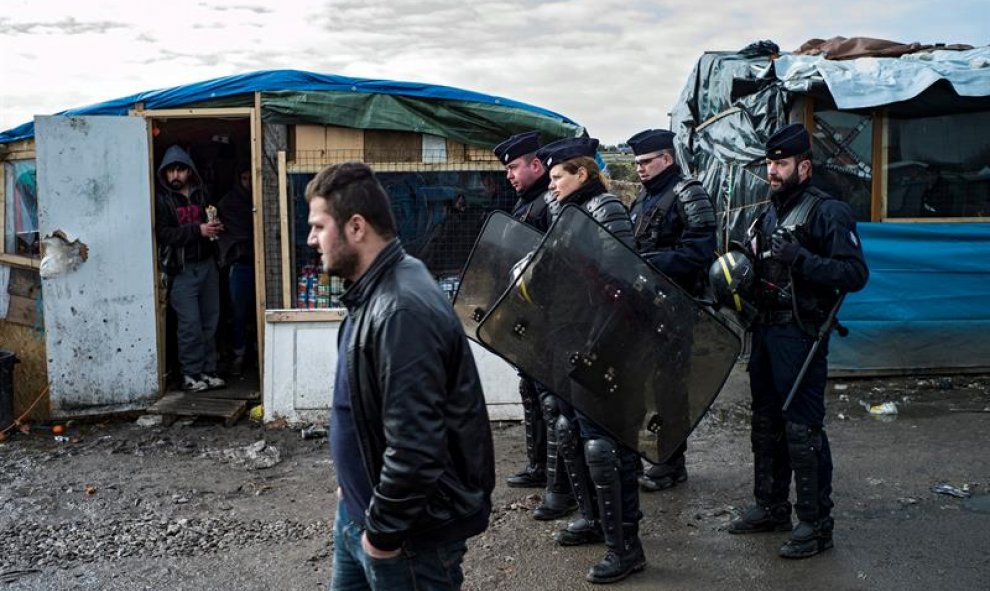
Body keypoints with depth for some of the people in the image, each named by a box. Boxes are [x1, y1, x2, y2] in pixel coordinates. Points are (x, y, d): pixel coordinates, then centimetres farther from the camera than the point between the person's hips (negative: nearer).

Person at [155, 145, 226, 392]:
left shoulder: (201, 194, 12)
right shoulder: (161, 199, -3)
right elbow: (164, 234, -15)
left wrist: (216, 228, 3)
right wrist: (198, 230, -20)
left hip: (207, 264, 5)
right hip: (182, 269, -5)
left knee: (210, 321, 7)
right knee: (190, 324, -6)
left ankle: (208, 370, 17)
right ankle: (191, 374, 5)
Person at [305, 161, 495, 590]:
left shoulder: (402, 311, -28)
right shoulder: (373, 292, 5)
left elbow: (414, 445, -30)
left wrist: (385, 530, -19)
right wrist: (354, 484, 16)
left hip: (412, 533, -9)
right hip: (362, 509, 9)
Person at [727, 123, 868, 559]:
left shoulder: (828, 212, -10)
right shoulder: (770, 212, 15)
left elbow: (855, 273, -19)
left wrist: (801, 260, -29)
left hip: (800, 336, -8)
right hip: (765, 331, 9)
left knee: (802, 429, -5)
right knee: (766, 423, 16)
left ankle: (815, 524, 6)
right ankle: (771, 507, 29)